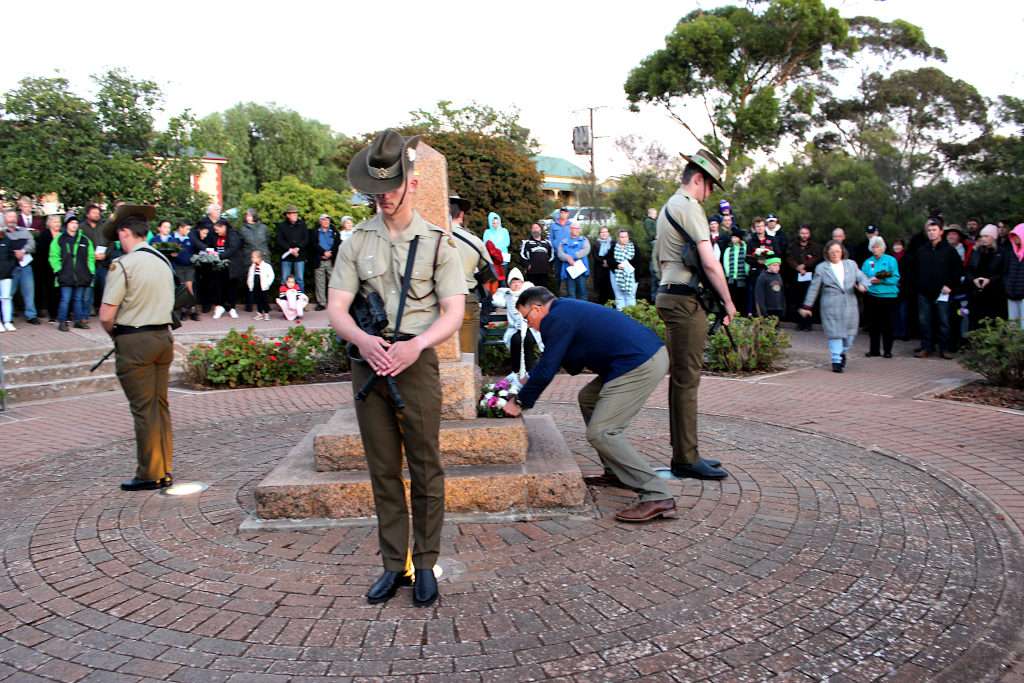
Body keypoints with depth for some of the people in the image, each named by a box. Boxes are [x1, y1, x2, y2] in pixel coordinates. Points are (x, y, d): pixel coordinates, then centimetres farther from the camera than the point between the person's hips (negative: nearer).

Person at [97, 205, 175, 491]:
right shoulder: (164, 262, 9)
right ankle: (164, 470, 20)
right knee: (161, 405, 13)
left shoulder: (122, 265, -14)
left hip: (134, 342, -7)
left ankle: (150, 474, 8)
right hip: (163, 336, 7)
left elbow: (106, 316, -17)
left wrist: (114, 334, 4)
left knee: (143, 409, 0)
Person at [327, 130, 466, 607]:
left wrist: (416, 344, -22)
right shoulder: (356, 242, 8)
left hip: (417, 362, -2)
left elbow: (454, 313, -4)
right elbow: (336, 308, 2)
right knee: (383, 470, 9)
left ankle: (425, 565, 16)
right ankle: (393, 565, 20)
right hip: (369, 362, 3)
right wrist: (363, 340, -19)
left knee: (425, 468, 3)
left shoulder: (437, 242, 2)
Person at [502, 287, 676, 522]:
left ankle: (657, 498, -13)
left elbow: (547, 368, -7)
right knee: (588, 398, 23)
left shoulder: (558, 318, -9)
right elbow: (572, 365, 28)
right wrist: (530, 381, 30)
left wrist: (521, 402, 5)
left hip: (640, 366, -11)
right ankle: (618, 473, 25)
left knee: (600, 433, -10)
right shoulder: (569, 309, 21)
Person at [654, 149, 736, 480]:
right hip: (685, 301, -10)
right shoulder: (690, 208, -11)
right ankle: (686, 459, -2)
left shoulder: (668, 207, 20)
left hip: (670, 296, 10)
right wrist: (728, 301, -8)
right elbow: (710, 263, -18)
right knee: (687, 379, -7)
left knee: (680, 377, 13)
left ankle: (683, 453, 20)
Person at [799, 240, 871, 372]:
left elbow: (863, 278, 9)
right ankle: (836, 361, 3)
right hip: (831, 306, -3)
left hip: (849, 305, 3)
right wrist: (807, 306, 3)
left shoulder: (851, 265, 12)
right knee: (835, 333, -5)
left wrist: (863, 285, -16)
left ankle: (842, 353, 35)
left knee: (850, 332, 8)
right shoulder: (821, 268, 4)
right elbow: (814, 288, 4)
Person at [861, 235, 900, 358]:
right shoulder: (867, 262, 10)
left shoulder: (891, 260, 0)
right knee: (873, 325, 7)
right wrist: (870, 280, -14)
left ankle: (887, 350, 10)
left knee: (888, 325, 1)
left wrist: (882, 280, -19)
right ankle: (874, 350, 16)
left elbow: (895, 278, -6)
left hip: (888, 296, -3)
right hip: (872, 296, 3)